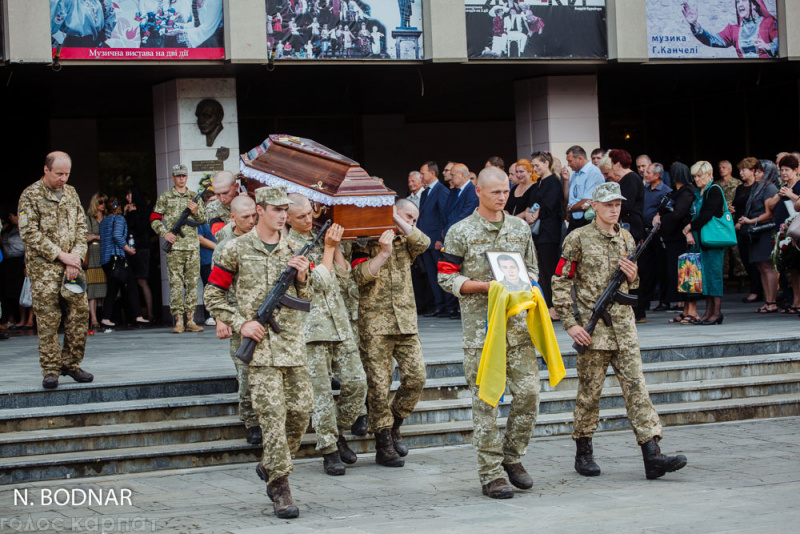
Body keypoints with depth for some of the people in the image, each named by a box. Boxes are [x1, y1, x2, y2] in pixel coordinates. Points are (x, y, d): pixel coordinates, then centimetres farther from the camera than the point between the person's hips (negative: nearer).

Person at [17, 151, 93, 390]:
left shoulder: (70, 193, 14)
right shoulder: (30, 196, -4)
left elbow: (81, 227, 13)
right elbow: (30, 233, -10)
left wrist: (76, 256, -3)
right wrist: (61, 255, -12)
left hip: (71, 264, 5)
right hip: (43, 266, -5)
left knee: (79, 312, 0)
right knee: (48, 318, -5)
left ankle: (71, 363, 12)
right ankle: (51, 370, 1)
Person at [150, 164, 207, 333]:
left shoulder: (194, 197, 13)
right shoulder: (165, 197, 5)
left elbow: (203, 219, 14)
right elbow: (154, 219, 5)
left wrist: (196, 211, -6)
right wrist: (165, 233, -9)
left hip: (192, 245, 3)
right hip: (174, 245, -3)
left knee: (192, 282, 3)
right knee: (176, 282, -6)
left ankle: (190, 320, 8)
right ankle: (178, 321, -5)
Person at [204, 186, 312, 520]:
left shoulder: (292, 250, 11)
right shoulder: (237, 250, -1)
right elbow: (213, 295, 3)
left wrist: (301, 277, -5)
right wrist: (240, 323, -7)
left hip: (293, 343, 5)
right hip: (260, 344, -5)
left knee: (301, 411, 5)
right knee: (272, 414, -9)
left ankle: (269, 466, 26)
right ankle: (279, 488, -4)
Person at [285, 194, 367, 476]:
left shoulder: (322, 236, 15)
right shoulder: (287, 245, -6)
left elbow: (343, 275, 11)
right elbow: (320, 281, -11)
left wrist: (336, 246, 3)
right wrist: (328, 248, -3)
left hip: (339, 321, 6)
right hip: (312, 324, -6)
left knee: (357, 382, 1)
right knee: (321, 391, -3)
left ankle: (338, 434, 21)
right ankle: (329, 451, 5)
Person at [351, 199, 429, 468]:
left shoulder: (404, 243, 17)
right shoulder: (364, 242, 4)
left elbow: (423, 242, -5)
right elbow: (361, 275, -10)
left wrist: (396, 220, -6)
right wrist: (383, 253, -17)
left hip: (405, 321, 5)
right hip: (374, 323, -4)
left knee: (416, 376, -7)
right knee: (379, 385, -3)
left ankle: (394, 426, 15)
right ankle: (383, 445, 4)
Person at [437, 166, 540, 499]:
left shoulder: (520, 228, 12)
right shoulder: (460, 232, -1)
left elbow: (532, 269, 20)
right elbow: (447, 278, -3)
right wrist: (487, 286, -14)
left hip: (518, 324, 4)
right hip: (480, 325, -4)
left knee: (528, 392, -1)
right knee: (485, 400, -2)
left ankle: (512, 456, 20)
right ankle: (491, 475, 3)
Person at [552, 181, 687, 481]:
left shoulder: (626, 239, 13)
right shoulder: (578, 239, -3)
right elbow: (560, 282, -4)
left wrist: (632, 276, -2)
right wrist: (570, 323, -10)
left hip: (624, 324, 4)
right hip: (592, 327, -4)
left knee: (636, 387, -3)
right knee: (590, 392, 3)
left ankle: (652, 456, -8)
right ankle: (584, 454, 18)